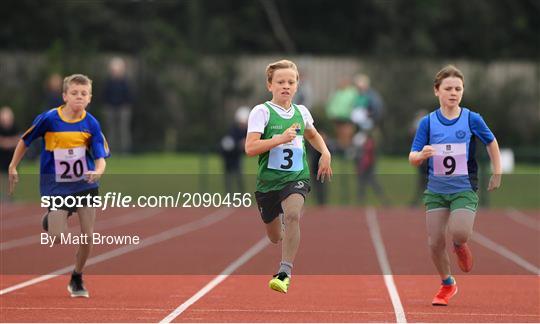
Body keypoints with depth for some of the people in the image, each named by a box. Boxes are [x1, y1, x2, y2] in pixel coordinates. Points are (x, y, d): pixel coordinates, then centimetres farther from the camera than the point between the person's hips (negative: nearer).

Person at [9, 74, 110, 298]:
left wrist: (98, 171, -31)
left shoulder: (91, 124, -8)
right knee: (57, 237, -12)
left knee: (88, 236, -2)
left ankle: (77, 279, 22)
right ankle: (51, 219, 26)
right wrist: (13, 167, 4)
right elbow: (25, 140, 2)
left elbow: (101, 157, -9)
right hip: (57, 186, -2)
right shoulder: (48, 119, -13)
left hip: (85, 185, 2)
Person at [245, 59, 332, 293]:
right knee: (275, 237, 12)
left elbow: (312, 135, 30)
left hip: (296, 177, 1)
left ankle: (285, 273, -28)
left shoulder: (301, 112, 6)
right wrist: (281, 138, -27)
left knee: (293, 215, -30)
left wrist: (325, 153, 13)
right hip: (268, 180, -1)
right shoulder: (262, 112, -8)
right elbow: (250, 148, -19)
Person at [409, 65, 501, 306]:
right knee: (435, 243, -1)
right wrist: (422, 154, -26)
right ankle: (447, 284, 24)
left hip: (464, 189, -2)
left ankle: (460, 245, 16)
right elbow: (412, 158, -4)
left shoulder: (472, 119, -5)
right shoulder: (428, 122, -3)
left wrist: (497, 174, 12)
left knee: (459, 233, -23)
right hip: (436, 189, 2)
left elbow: (491, 143, 13)